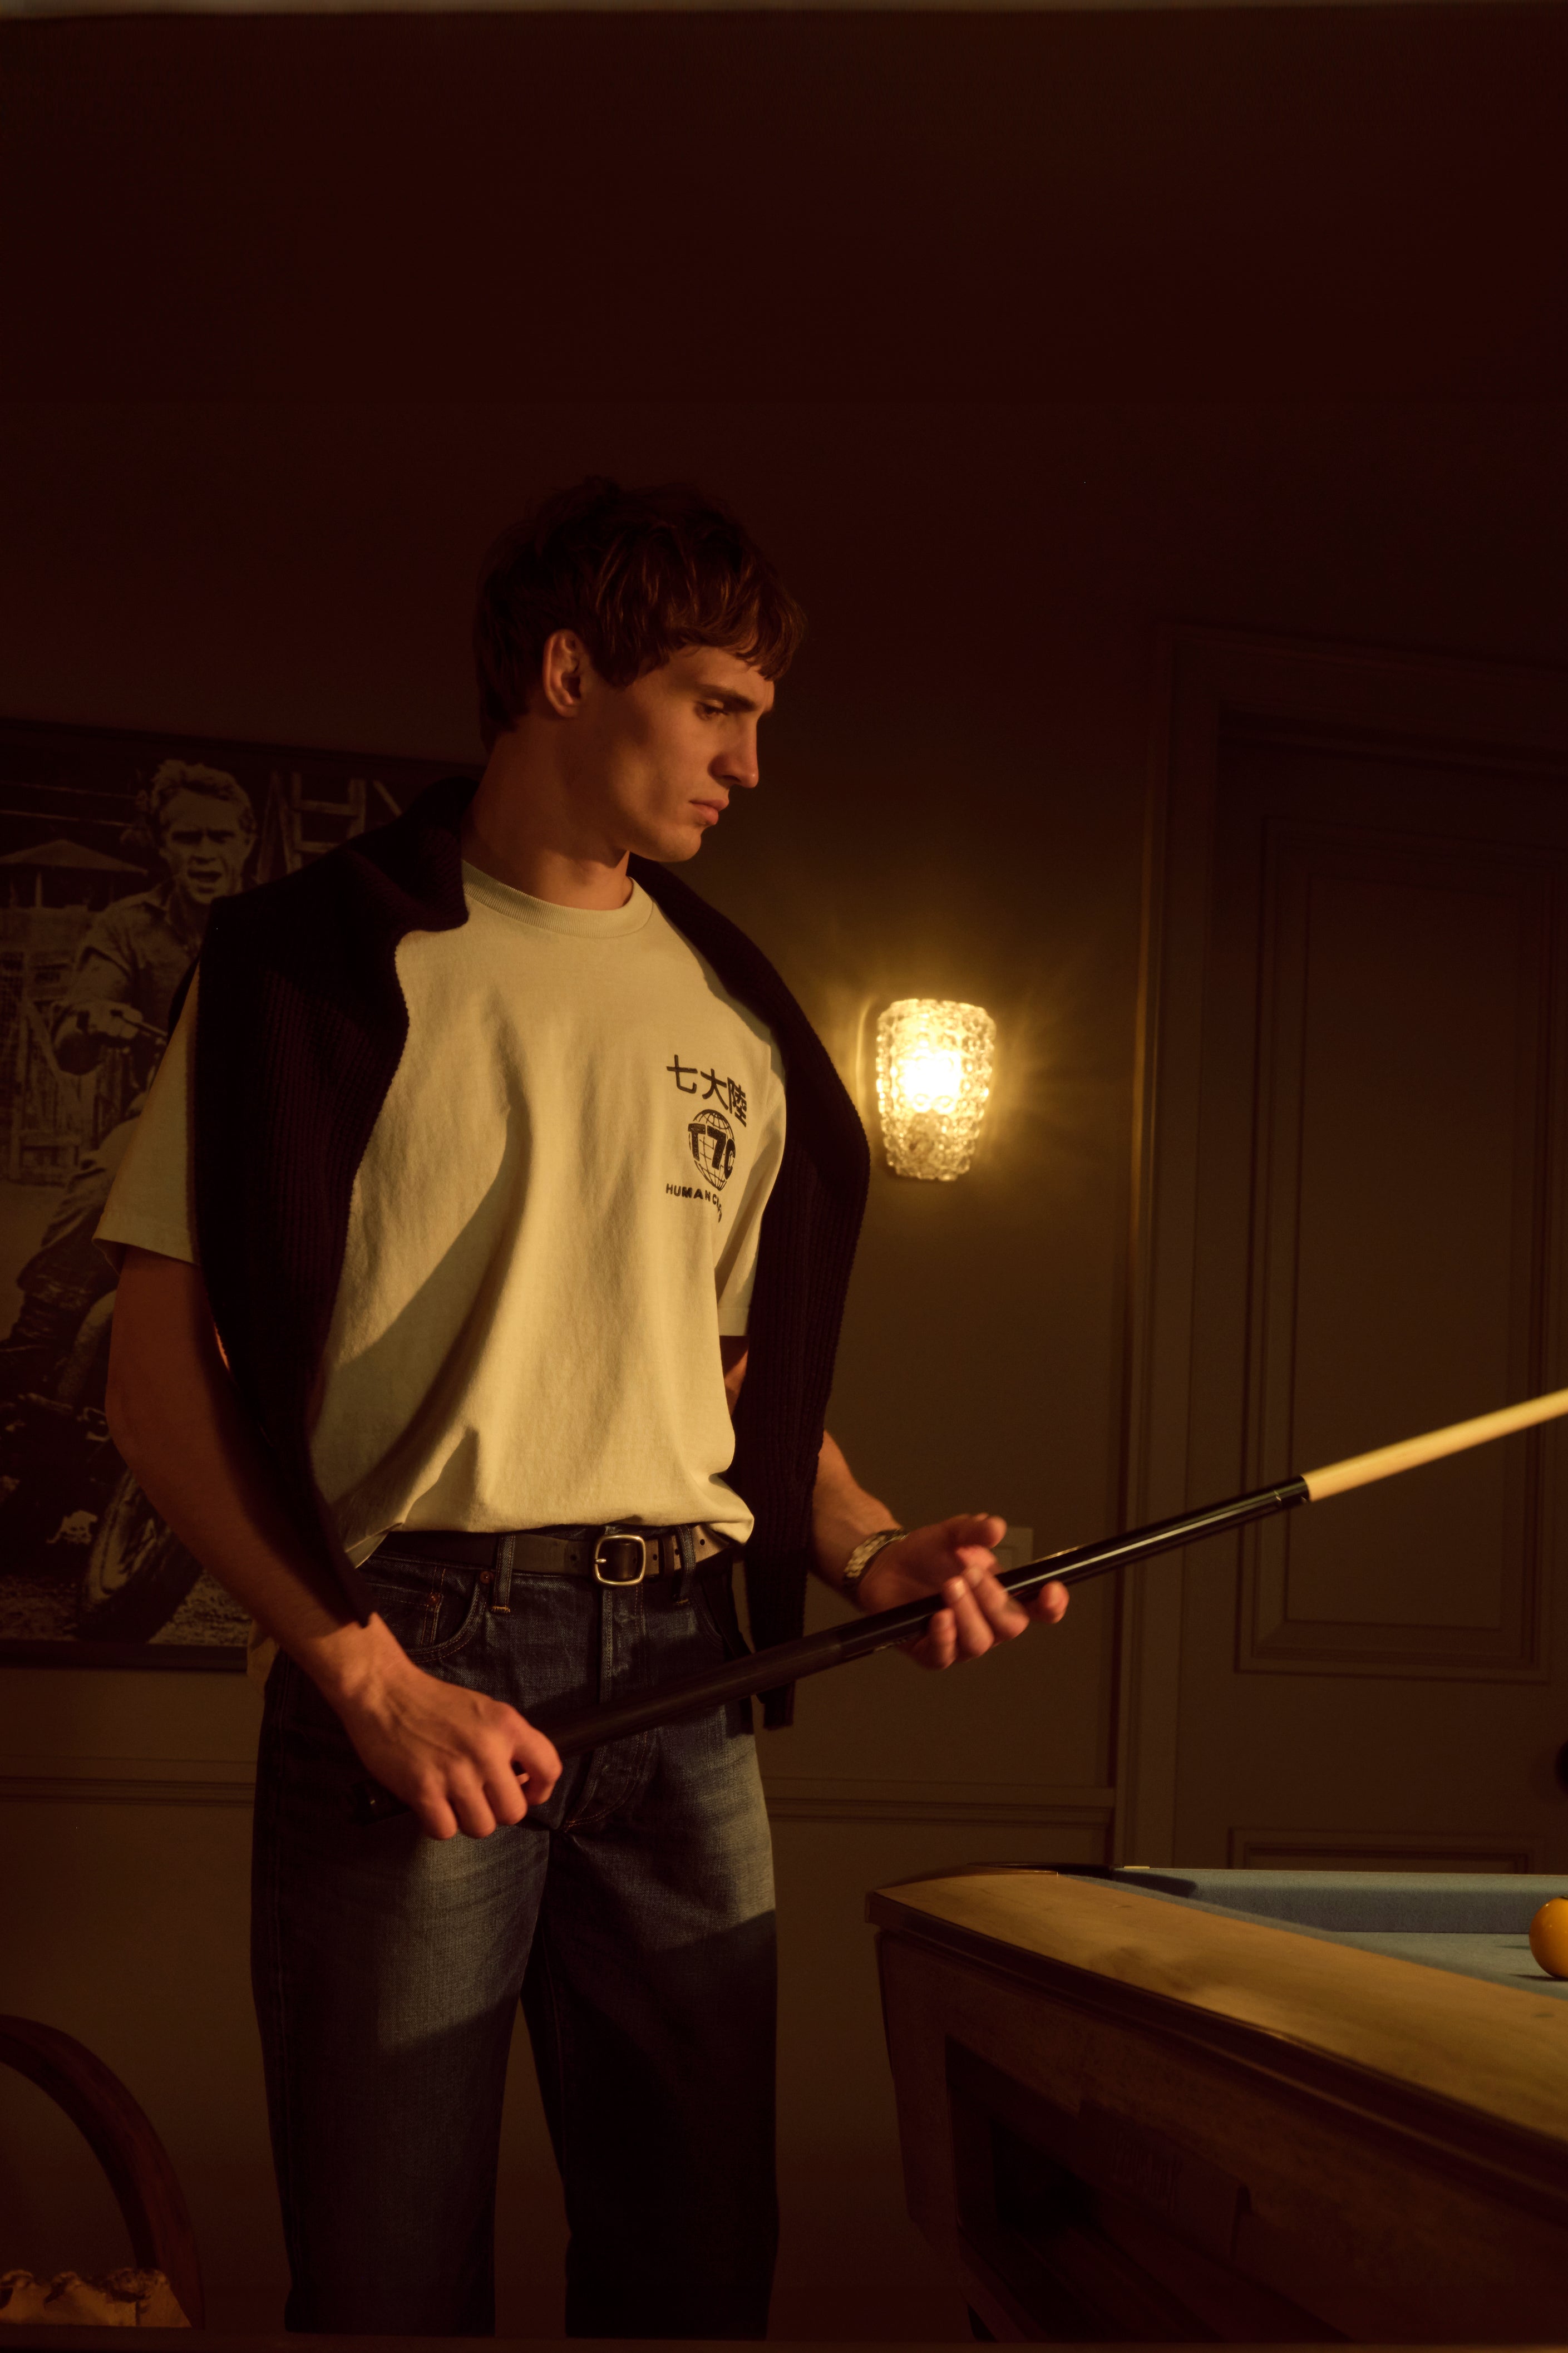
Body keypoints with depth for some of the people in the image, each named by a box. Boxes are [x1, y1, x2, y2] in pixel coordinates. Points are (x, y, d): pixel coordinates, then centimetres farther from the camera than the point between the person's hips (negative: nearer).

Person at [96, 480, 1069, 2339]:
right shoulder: (323, 965, -1)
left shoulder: (736, 1017, 14)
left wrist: (866, 1550, 2)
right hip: (405, 1659, -4)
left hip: (683, 1668, 5)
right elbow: (162, 1383, -5)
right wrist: (363, 1670, -15)